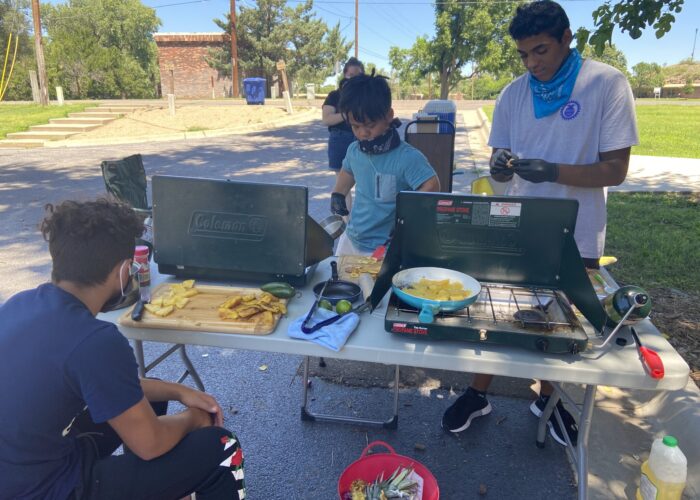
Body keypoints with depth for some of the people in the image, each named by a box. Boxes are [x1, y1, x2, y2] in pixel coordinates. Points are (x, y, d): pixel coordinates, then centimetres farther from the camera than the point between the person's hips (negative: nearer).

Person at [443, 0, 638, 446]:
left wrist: (552, 171, -28)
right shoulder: (513, 94, 0)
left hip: (575, 238, -2)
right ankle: (478, 394, 30)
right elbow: (502, 164, 3)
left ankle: (548, 398, 40)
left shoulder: (608, 85, -11)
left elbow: (615, 170, -13)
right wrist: (500, 167, -21)